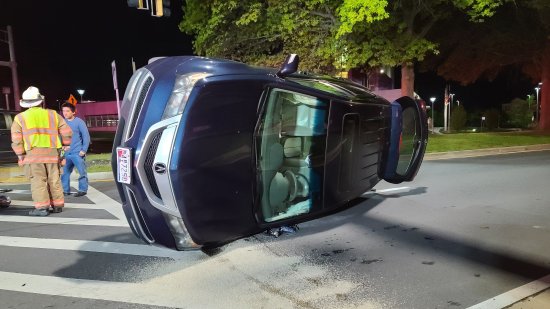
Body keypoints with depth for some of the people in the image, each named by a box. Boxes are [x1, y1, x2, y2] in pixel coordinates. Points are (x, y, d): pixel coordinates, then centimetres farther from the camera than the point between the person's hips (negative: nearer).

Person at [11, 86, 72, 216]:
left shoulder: (20, 118, 5)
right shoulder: (52, 114, 9)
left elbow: (16, 140, 1)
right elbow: (67, 132, 8)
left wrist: (21, 155, 8)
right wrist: (65, 144, 22)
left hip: (33, 154, -2)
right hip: (52, 153, 2)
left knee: (38, 181, 1)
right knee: (54, 180, 9)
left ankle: (42, 207, -3)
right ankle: (58, 205, 14)